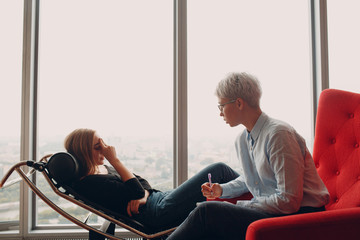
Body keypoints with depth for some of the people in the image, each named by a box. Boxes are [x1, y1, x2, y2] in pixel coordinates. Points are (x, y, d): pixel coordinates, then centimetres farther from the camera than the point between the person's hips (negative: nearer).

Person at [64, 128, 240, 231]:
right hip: (158, 214, -10)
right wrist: (114, 159, -13)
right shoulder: (88, 183, -13)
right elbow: (135, 191, -18)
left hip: (158, 197, 10)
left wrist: (143, 195, -7)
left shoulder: (103, 169, 16)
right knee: (218, 170, -9)